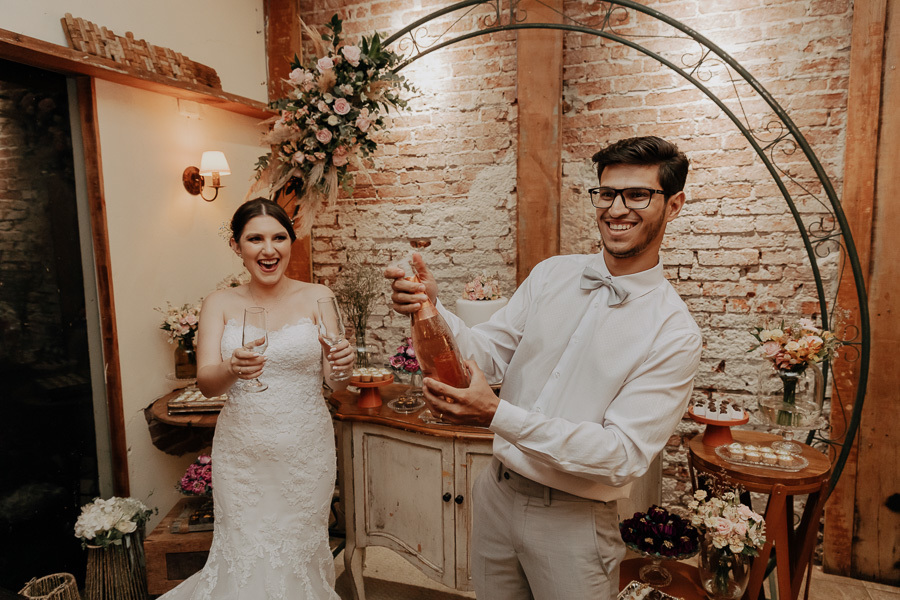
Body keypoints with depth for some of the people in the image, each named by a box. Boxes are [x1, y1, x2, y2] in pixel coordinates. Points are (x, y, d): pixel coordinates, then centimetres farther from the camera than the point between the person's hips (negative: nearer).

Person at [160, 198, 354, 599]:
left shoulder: (317, 298, -2)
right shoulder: (220, 304, 1)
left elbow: (334, 383, -1)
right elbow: (205, 382, -6)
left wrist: (343, 364, -24)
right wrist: (231, 369, -28)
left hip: (305, 452, 0)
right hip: (241, 453, 1)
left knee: (299, 551, 11)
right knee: (245, 557, 7)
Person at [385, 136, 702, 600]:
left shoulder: (674, 332, -15)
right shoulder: (551, 274, -2)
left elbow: (625, 454, -21)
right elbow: (486, 353, -4)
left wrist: (498, 415, -30)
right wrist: (432, 309, -24)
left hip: (573, 522, -4)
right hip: (497, 494, 4)